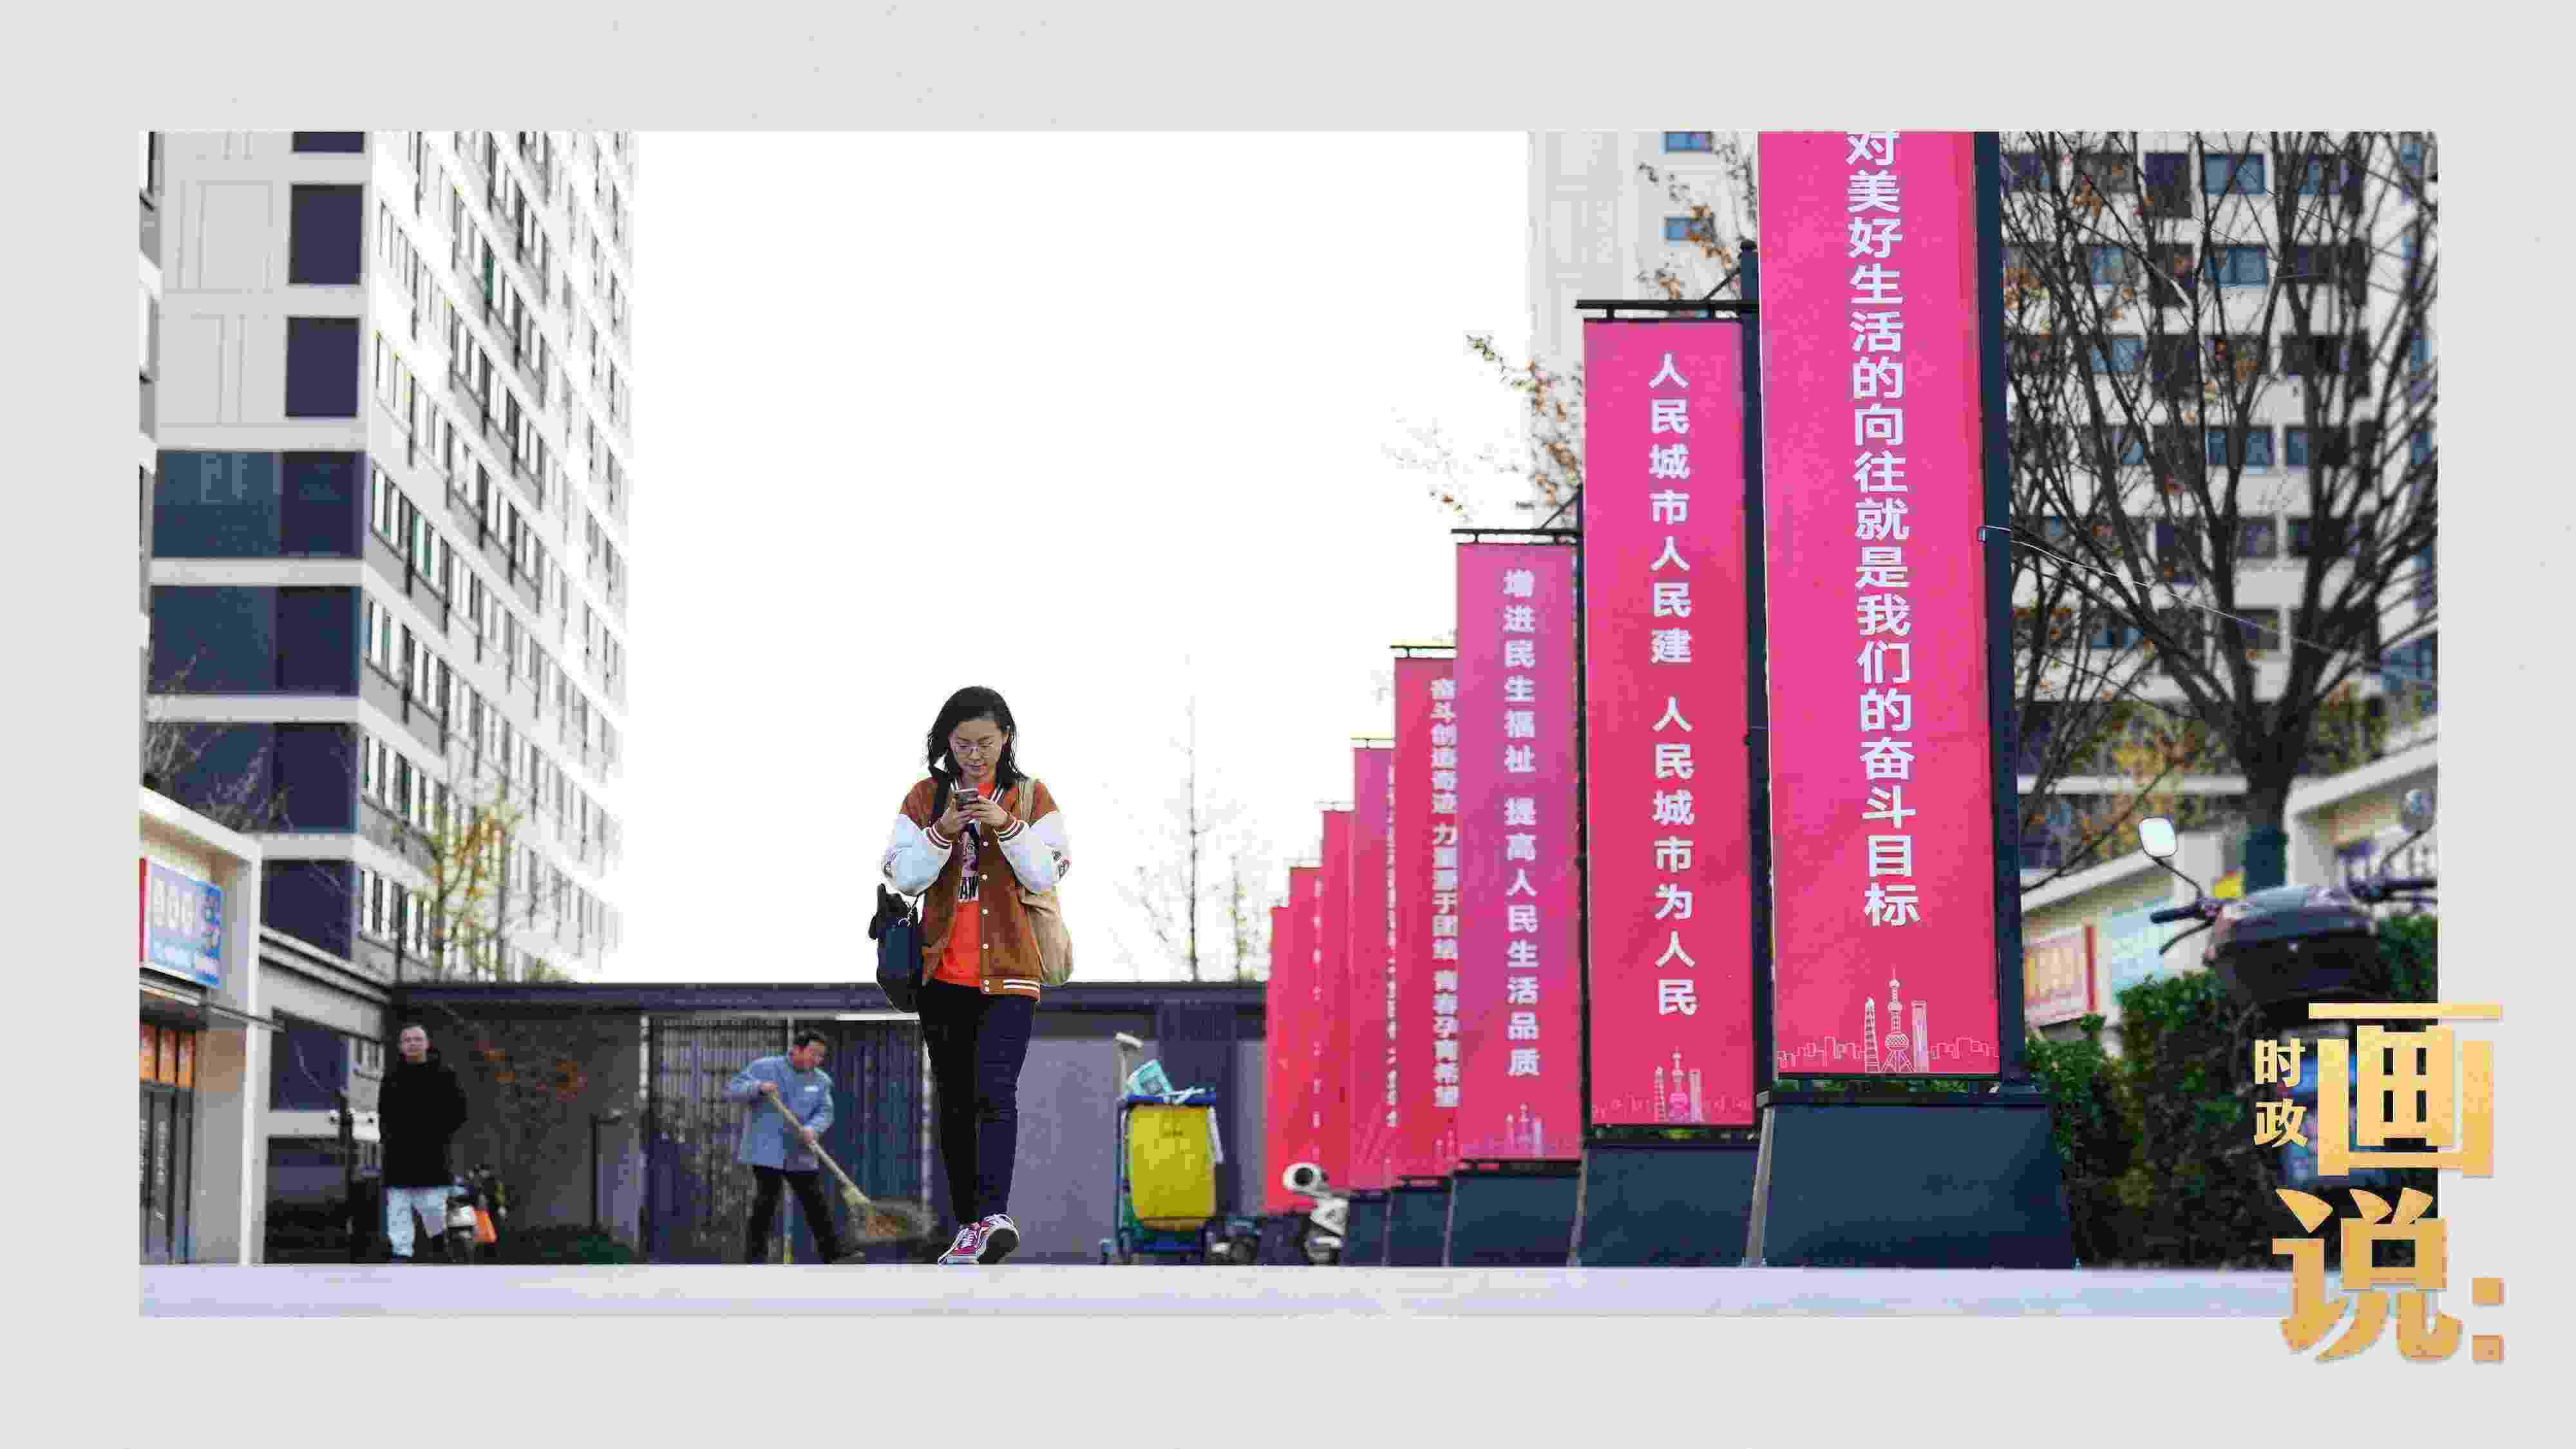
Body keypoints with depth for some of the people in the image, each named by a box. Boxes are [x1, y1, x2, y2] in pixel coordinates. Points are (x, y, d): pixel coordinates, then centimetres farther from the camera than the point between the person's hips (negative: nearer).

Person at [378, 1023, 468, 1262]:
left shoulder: (444, 1074, 1)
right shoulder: (392, 1077, 11)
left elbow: (459, 1110, 3)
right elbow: (383, 1111, 24)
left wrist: (442, 1134, -6)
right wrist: (387, 1133, 8)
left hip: (431, 1154, -3)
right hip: (399, 1156, 3)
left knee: (432, 1206, -4)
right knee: (398, 1209, -1)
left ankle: (439, 1240, 24)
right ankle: (401, 1254, 1)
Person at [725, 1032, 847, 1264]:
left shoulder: (822, 1081, 10)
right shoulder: (764, 1068, -1)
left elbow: (825, 1112, 1)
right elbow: (731, 1090, -6)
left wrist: (813, 1129, -21)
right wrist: (759, 1088, -24)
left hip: (801, 1156, 4)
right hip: (766, 1152, -4)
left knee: (819, 1207, 6)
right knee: (763, 1208, -6)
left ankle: (836, 1257, 17)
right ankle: (754, 1260, 2)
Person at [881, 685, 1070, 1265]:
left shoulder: (1032, 797, 4)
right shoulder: (925, 798, 7)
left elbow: (1044, 875, -5)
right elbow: (905, 877, -1)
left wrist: (1006, 826, -19)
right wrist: (944, 830, -17)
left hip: (1008, 970, -3)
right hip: (943, 971, 3)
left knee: (995, 1091, -19)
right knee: (955, 1102, 7)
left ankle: (994, 1215, -30)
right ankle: (969, 1225, 13)